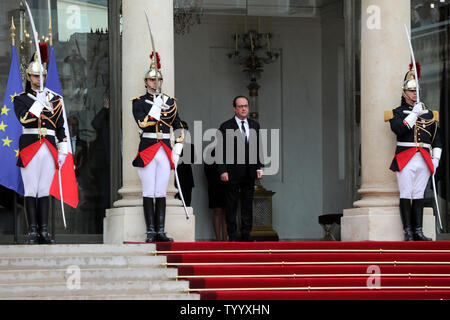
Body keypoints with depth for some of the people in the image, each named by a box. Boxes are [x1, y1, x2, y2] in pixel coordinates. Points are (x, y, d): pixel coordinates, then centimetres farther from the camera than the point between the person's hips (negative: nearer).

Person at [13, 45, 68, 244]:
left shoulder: (54, 99, 13)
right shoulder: (21, 99, 4)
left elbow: (60, 127, 14)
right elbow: (23, 118, -15)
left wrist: (63, 151, 8)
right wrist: (39, 102, -19)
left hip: (49, 148, 3)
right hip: (29, 147, -3)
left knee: (45, 190, 4)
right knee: (31, 190, -4)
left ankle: (44, 232, 6)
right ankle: (32, 232, -3)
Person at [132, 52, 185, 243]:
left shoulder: (170, 102, 13)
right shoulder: (139, 102, 2)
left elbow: (179, 128, 16)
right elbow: (142, 124, -13)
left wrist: (177, 151, 7)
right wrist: (156, 107, -16)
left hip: (166, 150, 3)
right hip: (147, 148, -3)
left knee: (161, 193, 3)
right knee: (149, 192, -4)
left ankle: (160, 231, 4)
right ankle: (150, 232, -2)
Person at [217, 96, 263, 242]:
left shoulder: (255, 125, 12)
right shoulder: (226, 127, -3)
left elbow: (258, 149, 15)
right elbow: (221, 151, -5)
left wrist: (259, 167, 7)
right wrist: (222, 170, -12)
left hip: (249, 172, 4)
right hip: (233, 173, -4)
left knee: (248, 204, 7)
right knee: (231, 205, 0)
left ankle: (246, 234, 12)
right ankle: (232, 235, 4)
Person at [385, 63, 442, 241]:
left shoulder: (428, 113, 15)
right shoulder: (397, 113, 5)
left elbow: (436, 139, 14)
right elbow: (399, 129, -15)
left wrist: (435, 159, 4)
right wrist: (413, 114, -17)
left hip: (424, 159, 3)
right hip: (405, 158, -3)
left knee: (419, 195, 4)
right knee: (406, 195, -5)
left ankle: (418, 231, 4)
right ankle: (408, 232, -4)